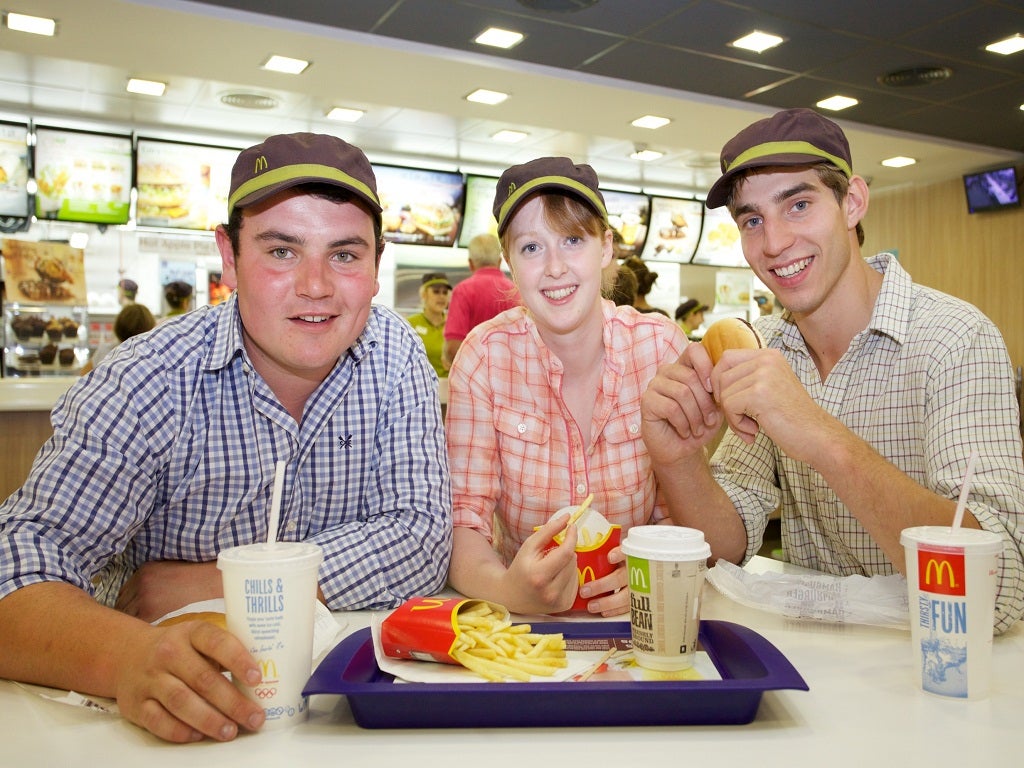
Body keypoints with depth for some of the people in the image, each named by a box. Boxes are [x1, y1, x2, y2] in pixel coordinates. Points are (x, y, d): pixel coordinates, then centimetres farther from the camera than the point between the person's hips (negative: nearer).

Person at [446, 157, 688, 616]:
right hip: (519, 621, -1)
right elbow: (463, 522, -11)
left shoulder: (662, 347, -8)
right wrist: (507, 590, -32)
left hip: (632, 616, 2)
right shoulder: (485, 355, -10)